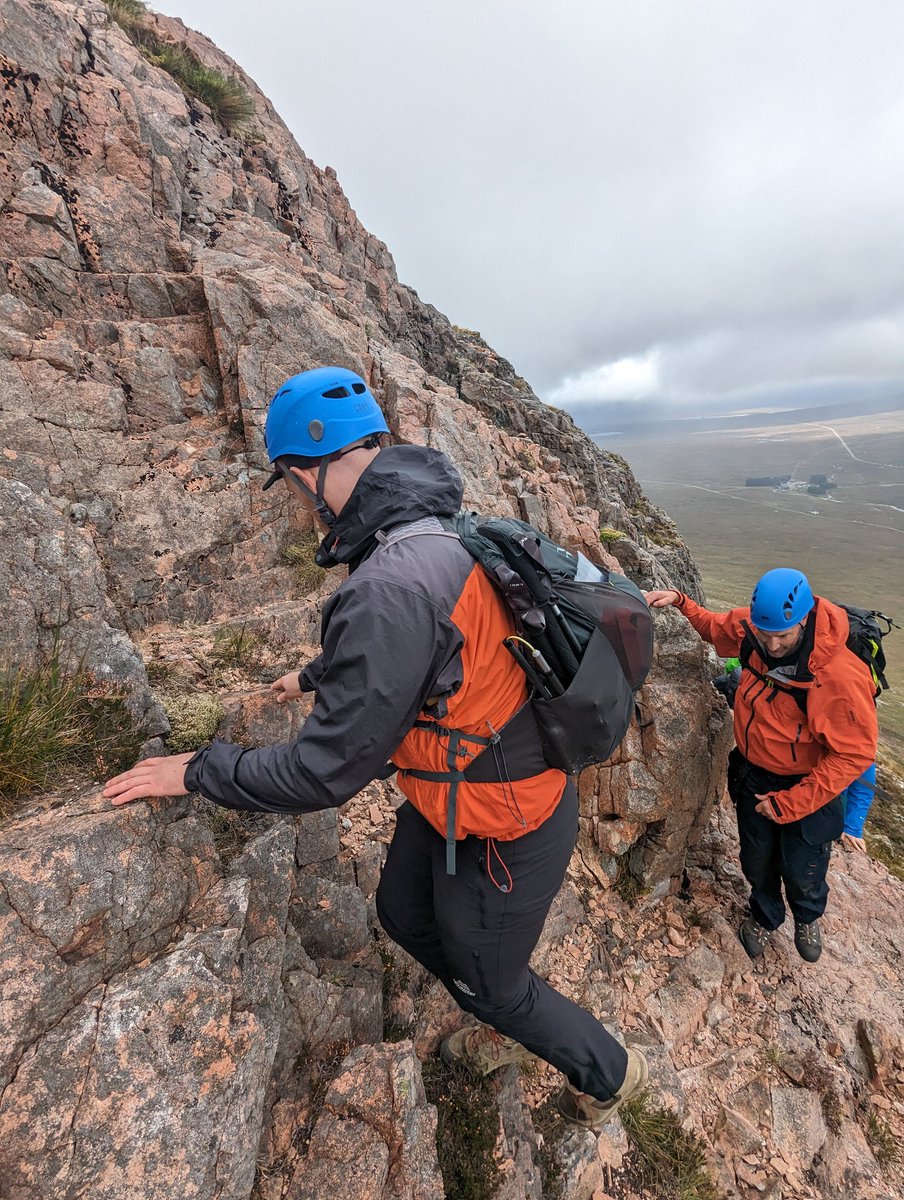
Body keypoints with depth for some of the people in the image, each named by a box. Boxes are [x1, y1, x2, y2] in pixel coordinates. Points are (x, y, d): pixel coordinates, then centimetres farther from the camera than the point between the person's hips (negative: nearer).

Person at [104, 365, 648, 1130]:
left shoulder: (391, 586, -36)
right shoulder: (439, 531, -5)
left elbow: (325, 774, -27)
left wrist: (197, 772, -10)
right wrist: (315, 677, 29)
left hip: (500, 836, -8)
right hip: (451, 793, 8)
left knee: (490, 981, 21)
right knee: (404, 913, 29)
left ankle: (609, 1073, 53)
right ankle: (503, 1033, 58)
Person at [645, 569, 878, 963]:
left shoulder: (841, 676, -33)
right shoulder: (751, 628, -19)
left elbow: (854, 754, -24)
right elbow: (716, 627, 6)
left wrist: (789, 803, -20)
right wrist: (680, 602, -9)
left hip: (806, 787, -3)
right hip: (753, 776, 4)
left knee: (802, 874, 18)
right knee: (757, 861, 22)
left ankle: (807, 918, 55)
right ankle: (765, 916, 55)